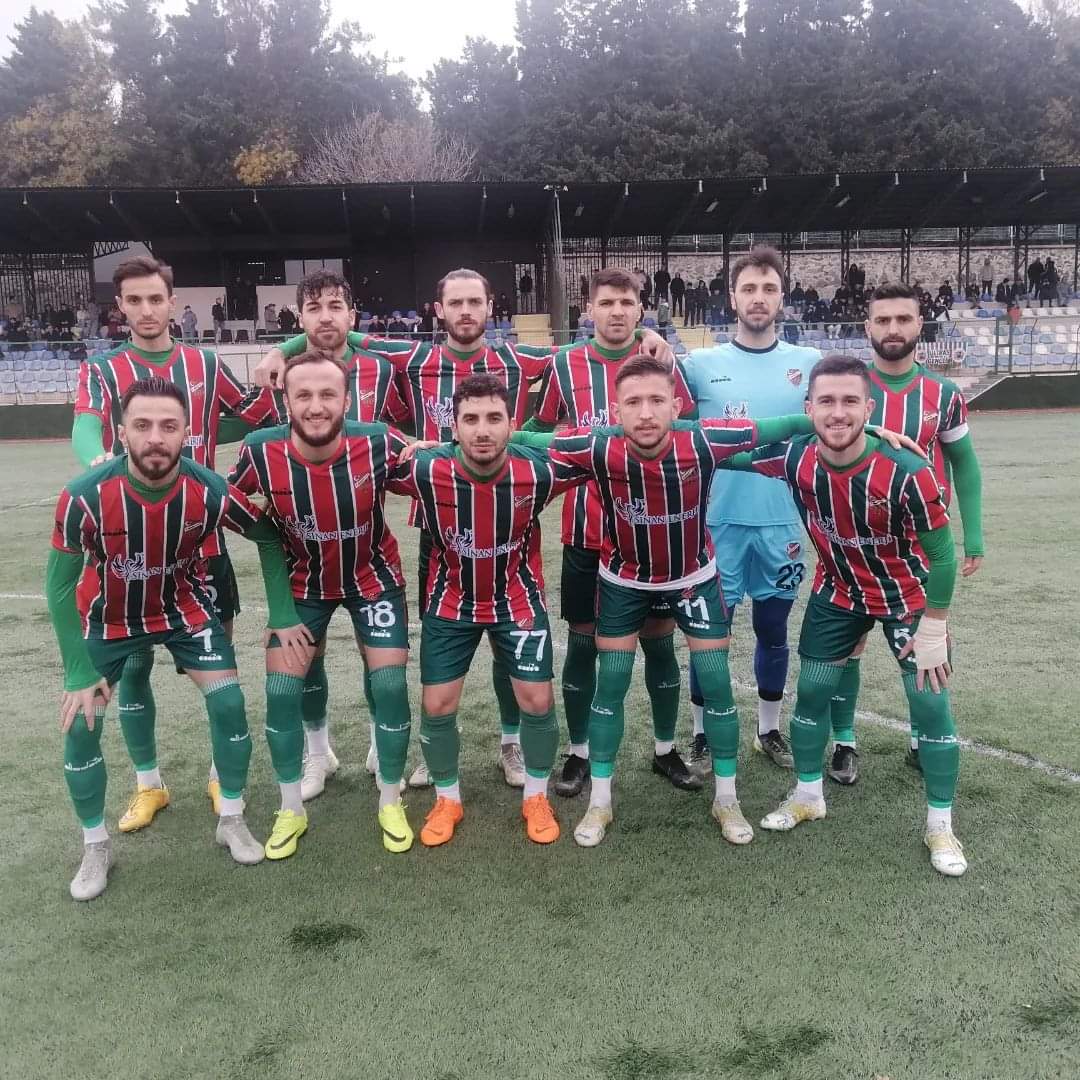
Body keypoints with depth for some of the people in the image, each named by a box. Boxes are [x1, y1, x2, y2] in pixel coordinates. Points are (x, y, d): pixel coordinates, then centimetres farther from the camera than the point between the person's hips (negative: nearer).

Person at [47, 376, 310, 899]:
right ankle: (96, 847, 16)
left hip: (183, 608, 1)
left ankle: (232, 822, 17)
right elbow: (59, 587, -18)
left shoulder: (209, 492, -29)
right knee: (80, 724, -6)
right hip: (106, 619, -1)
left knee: (228, 700, -6)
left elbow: (268, 538, -8)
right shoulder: (84, 496, -33)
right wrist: (80, 672, -18)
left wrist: (283, 615, -9)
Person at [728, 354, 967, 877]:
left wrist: (933, 627, -17)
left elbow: (940, 551, -21)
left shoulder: (905, 472, -34)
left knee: (929, 701, -2)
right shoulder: (795, 459, -24)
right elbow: (730, 455, -4)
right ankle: (808, 795, 31)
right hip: (838, 592, 4)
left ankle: (940, 825, 16)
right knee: (812, 690, 9)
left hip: (907, 596, -3)